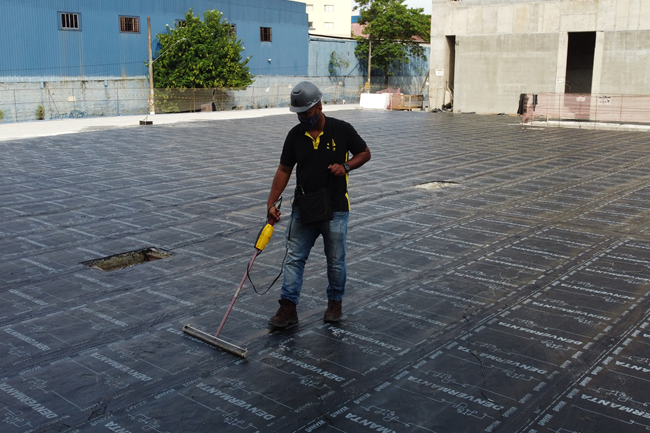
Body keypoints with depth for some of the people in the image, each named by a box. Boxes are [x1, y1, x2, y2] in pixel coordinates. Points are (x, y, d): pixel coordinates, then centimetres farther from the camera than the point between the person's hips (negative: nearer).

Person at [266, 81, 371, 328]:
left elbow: (364, 153, 4)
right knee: (294, 258, 1)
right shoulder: (295, 135, 0)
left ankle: (335, 302, 29)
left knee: (336, 261, 9)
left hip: (335, 210, -2)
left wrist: (346, 166, -16)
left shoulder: (342, 129, -8)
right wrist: (271, 203, -2)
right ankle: (288, 308, 6)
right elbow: (284, 170, 5)